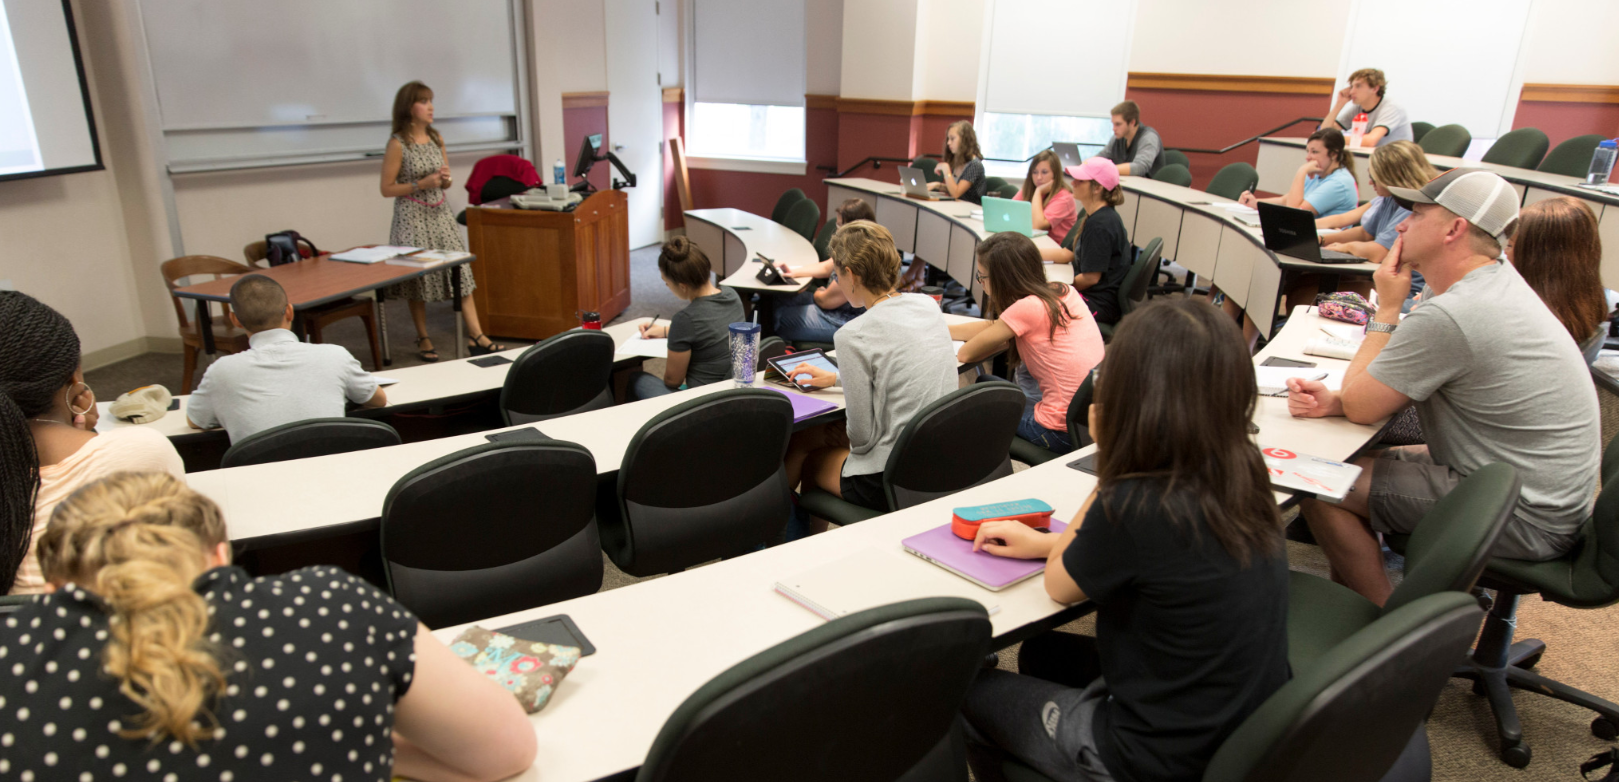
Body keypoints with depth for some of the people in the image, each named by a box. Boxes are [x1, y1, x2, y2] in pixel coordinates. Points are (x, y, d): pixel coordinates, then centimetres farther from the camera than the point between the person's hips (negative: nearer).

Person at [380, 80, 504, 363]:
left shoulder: (436, 139, 10)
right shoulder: (398, 144, -8)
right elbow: (387, 189, -8)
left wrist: (446, 179, -6)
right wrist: (422, 184, -18)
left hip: (441, 214, 5)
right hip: (412, 217, -5)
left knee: (461, 270, -4)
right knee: (418, 276, 2)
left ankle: (475, 336, -4)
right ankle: (423, 339, 15)